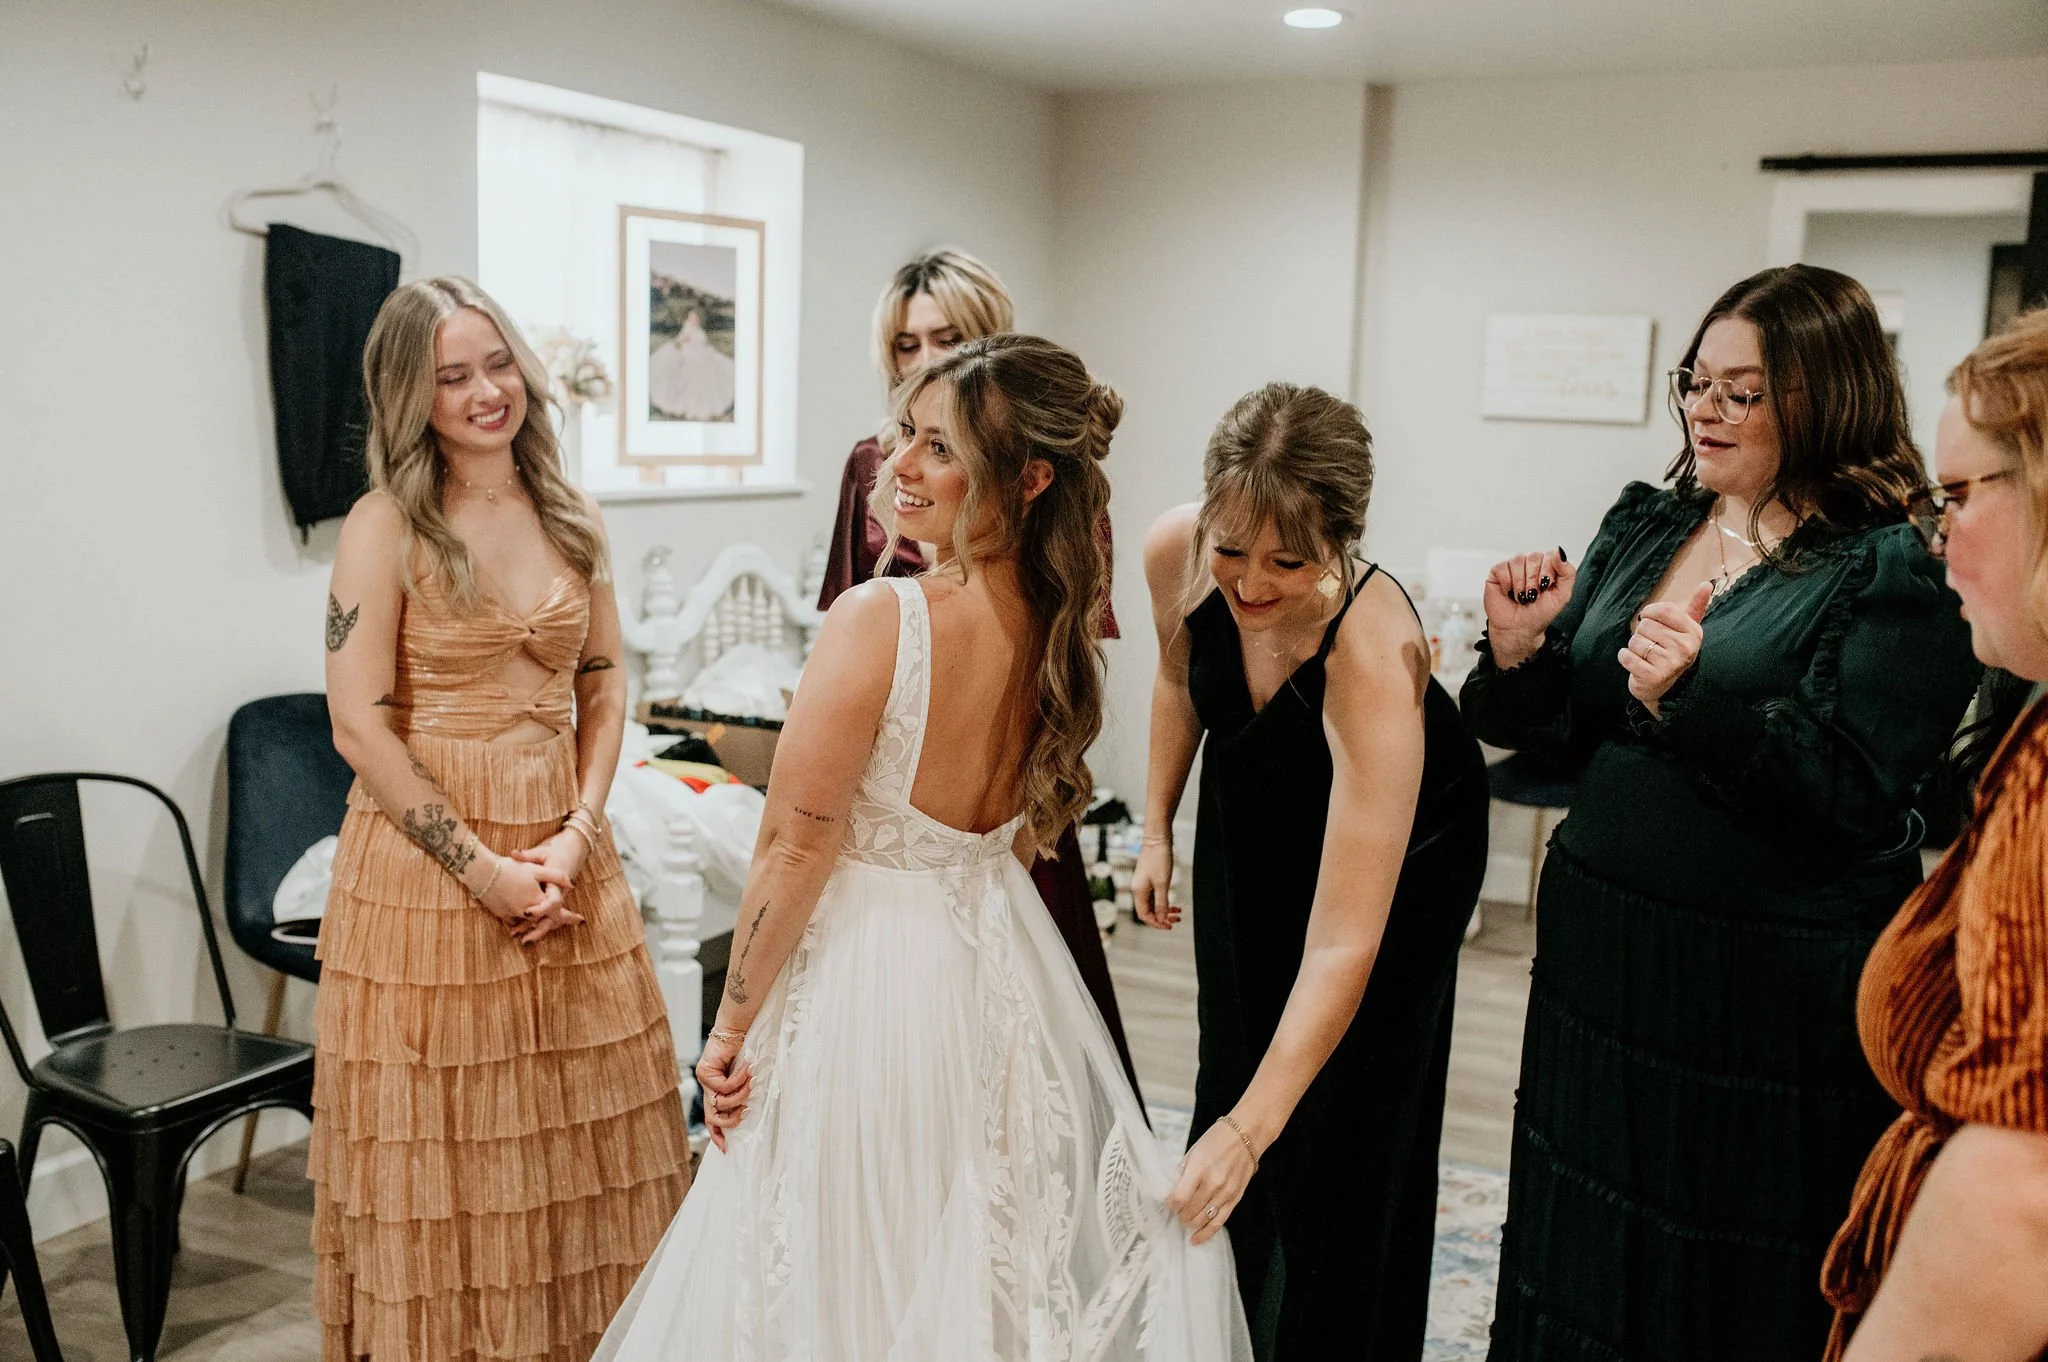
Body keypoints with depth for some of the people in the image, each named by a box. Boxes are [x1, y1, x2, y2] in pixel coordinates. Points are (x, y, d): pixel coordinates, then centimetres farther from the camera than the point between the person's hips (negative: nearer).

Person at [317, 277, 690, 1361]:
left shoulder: (571, 520, 7)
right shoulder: (387, 525, -8)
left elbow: (604, 683, 9)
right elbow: (359, 722, -12)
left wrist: (578, 833, -5)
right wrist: (481, 867, -14)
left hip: (564, 855, 5)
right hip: (426, 856, -4)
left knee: (581, 1128, 11)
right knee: (444, 1139, 6)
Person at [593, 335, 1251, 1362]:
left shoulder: (881, 619, -25)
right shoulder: (1065, 626, -5)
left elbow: (795, 850, -18)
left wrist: (732, 1028, -9)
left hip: (865, 965, -7)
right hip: (999, 968, 7)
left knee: (849, 1274, 14)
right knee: (988, 1261, 23)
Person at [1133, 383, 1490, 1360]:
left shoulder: (1375, 655, -43)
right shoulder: (1175, 553, -28)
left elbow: (1342, 947, -44)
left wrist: (1251, 1128, -47)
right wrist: (1157, 830, 2)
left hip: (1394, 840, -4)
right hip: (1252, 817, 5)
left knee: (1343, 1129, -1)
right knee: (1231, 1060, 14)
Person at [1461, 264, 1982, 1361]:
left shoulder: (1897, 572, -12)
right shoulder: (1644, 524, 7)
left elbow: (1852, 793, -20)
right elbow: (1573, 733, 10)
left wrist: (1694, 699, -31)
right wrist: (1521, 654, -9)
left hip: (1777, 993, -6)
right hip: (1603, 952, 6)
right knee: (1584, 1264, 20)